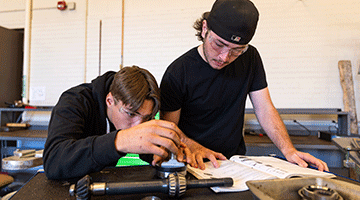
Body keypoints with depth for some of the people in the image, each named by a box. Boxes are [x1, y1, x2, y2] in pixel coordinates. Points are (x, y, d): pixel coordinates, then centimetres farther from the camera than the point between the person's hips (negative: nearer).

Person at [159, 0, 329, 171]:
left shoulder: (250, 58, -2)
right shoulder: (178, 73, -15)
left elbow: (265, 109, 1)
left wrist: (288, 150, -11)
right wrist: (195, 148, -26)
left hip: (236, 158, 4)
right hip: (194, 164, -3)